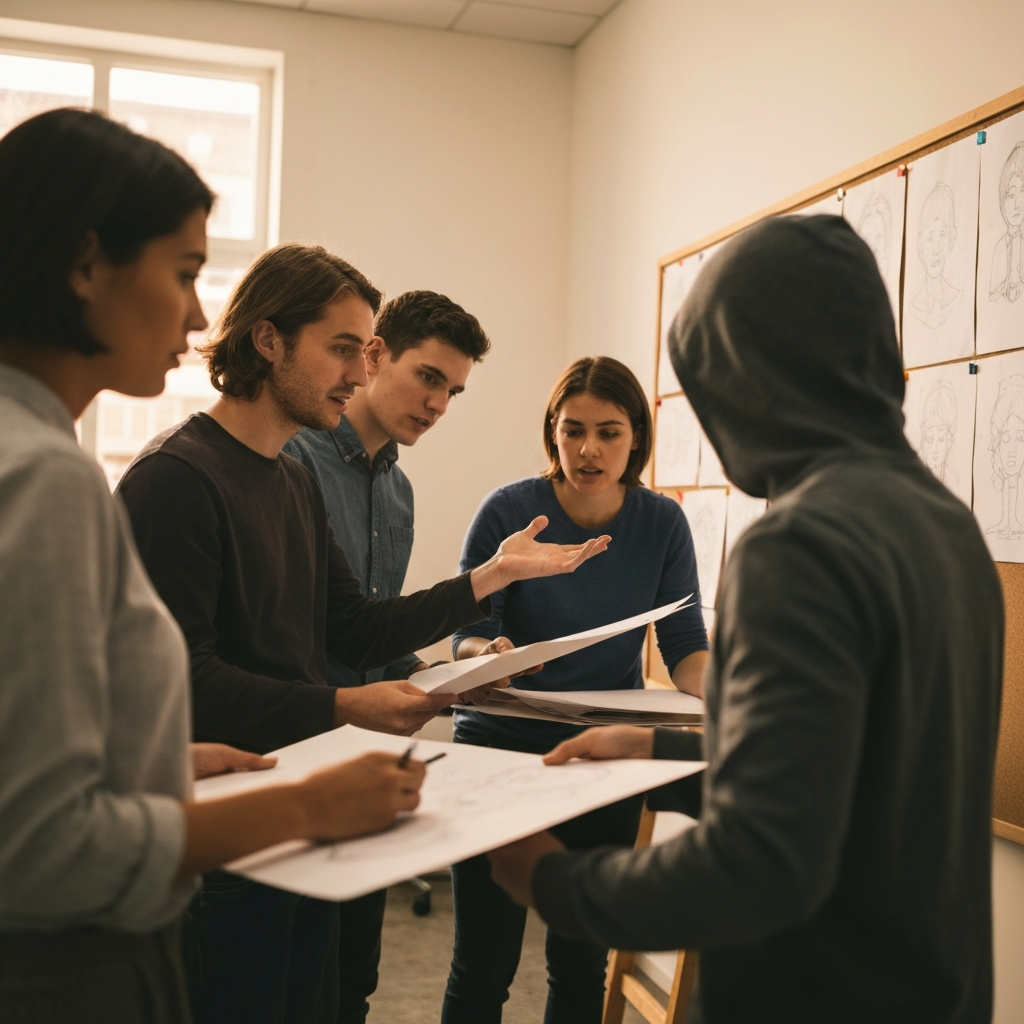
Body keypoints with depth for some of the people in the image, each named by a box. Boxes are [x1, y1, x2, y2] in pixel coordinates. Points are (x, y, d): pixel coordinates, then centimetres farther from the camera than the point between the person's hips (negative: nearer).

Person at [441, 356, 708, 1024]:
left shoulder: (662, 523, -3)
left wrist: (710, 693, -23)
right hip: (502, 746, -2)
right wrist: (489, 654, -30)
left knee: (582, 961, 13)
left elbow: (685, 644, -2)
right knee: (484, 965, 3)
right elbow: (467, 634, -7)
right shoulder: (509, 510, -10)